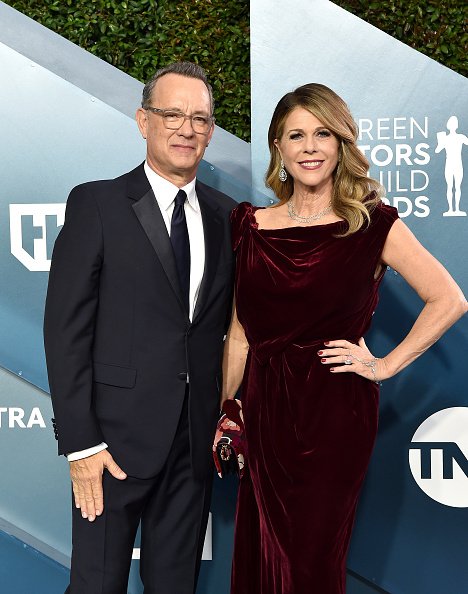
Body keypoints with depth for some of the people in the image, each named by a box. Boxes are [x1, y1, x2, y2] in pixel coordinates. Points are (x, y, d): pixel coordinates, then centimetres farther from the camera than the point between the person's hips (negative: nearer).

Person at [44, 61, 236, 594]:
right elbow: (66, 328, -9)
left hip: (196, 439, 4)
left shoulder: (226, 215, 8)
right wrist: (80, 442, -13)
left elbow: (230, 324, 12)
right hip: (117, 434, -4)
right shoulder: (97, 204, -6)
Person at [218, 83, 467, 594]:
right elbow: (240, 332, 8)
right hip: (265, 409, 3)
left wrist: (384, 366, -6)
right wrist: (217, 414, 9)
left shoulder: (373, 224, -4)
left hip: (336, 412, -3)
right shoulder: (253, 226, 5)